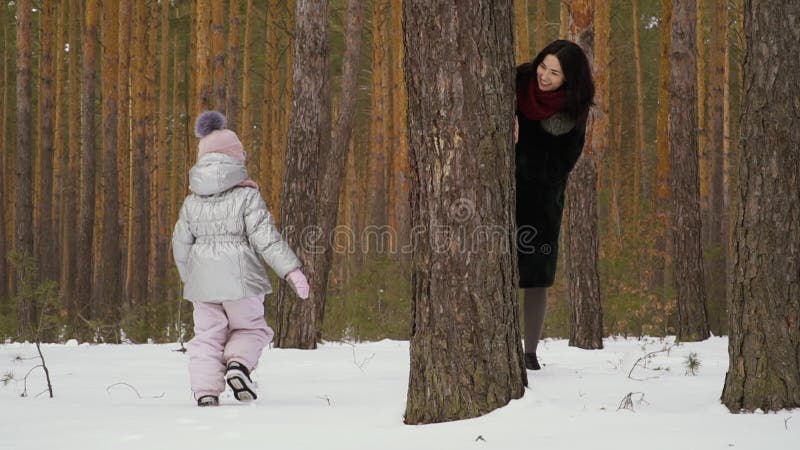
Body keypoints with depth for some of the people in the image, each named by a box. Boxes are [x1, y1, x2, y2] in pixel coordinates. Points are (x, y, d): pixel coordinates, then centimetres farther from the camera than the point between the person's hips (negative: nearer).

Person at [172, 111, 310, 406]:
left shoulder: (192, 203, 7)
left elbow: (181, 246, 11)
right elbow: (266, 238, -12)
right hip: (239, 277, -3)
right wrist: (292, 270, -10)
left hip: (202, 280, 3)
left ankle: (206, 392, -5)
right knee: (251, 329, 14)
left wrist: (188, 277, 27)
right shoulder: (247, 196, -6)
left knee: (207, 337, 9)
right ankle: (238, 363, -14)